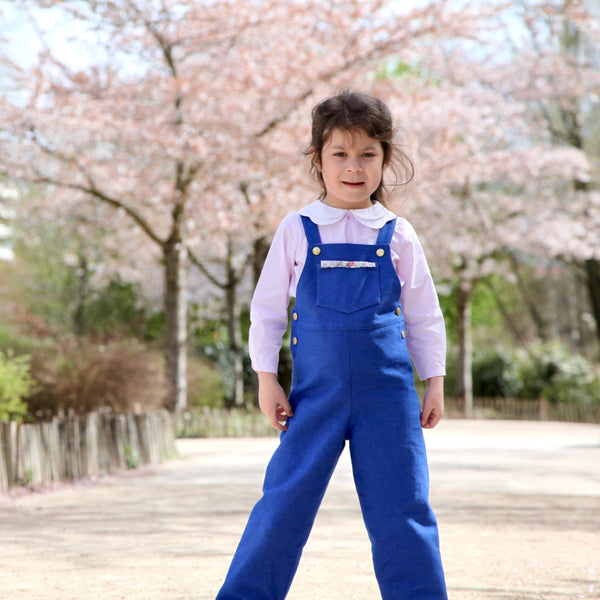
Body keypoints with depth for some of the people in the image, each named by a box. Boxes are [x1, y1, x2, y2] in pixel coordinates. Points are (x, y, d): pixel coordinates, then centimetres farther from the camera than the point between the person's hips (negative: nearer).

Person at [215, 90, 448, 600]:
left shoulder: (397, 236, 5)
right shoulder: (297, 231, 3)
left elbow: (424, 315, 12)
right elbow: (267, 306, 7)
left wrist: (434, 382, 9)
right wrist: (266, 379, 2)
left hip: (387, 391, 1)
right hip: (316, 390, -1)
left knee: (402, 509, 2)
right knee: (285, 501, -2)